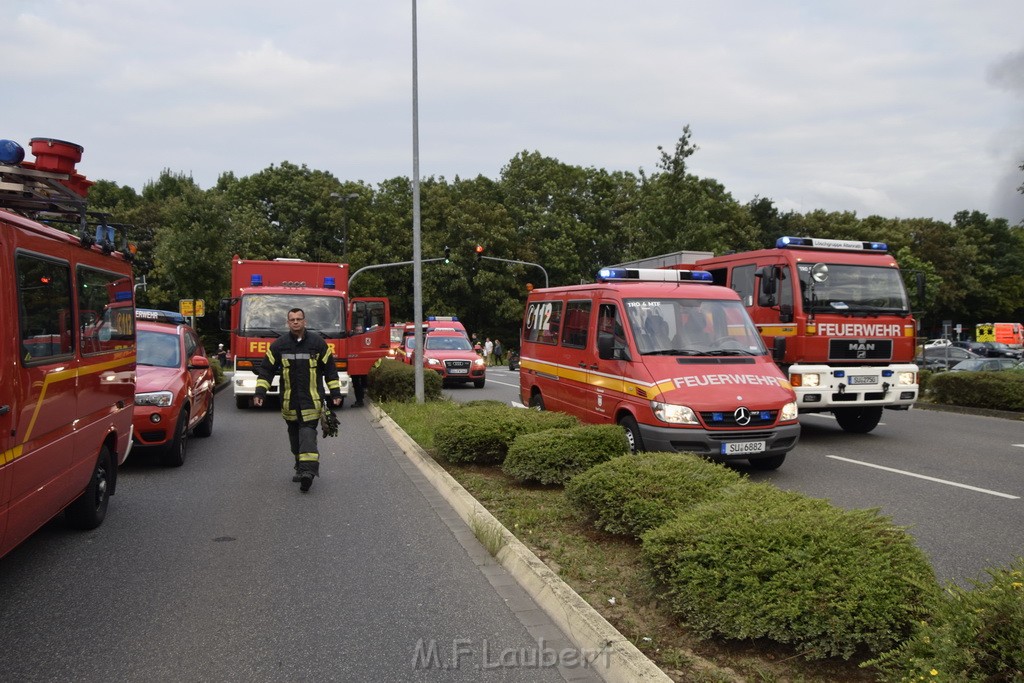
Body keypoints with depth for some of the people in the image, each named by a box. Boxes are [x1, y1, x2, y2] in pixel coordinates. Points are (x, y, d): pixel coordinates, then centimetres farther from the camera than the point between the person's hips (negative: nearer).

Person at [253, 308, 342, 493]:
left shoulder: (317, 342, 2)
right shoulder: (279, 345, 4)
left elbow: (330, 369, 7)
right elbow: (266, 370, 7)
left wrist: (335, 393, 5)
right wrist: (260, 393, -2)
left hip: (311, 399, -3)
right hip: (289, 400, 3)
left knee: (308, 432, -14)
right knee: (294, 435, 9)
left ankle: (307, 469, -23)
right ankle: (300, 468, 23)